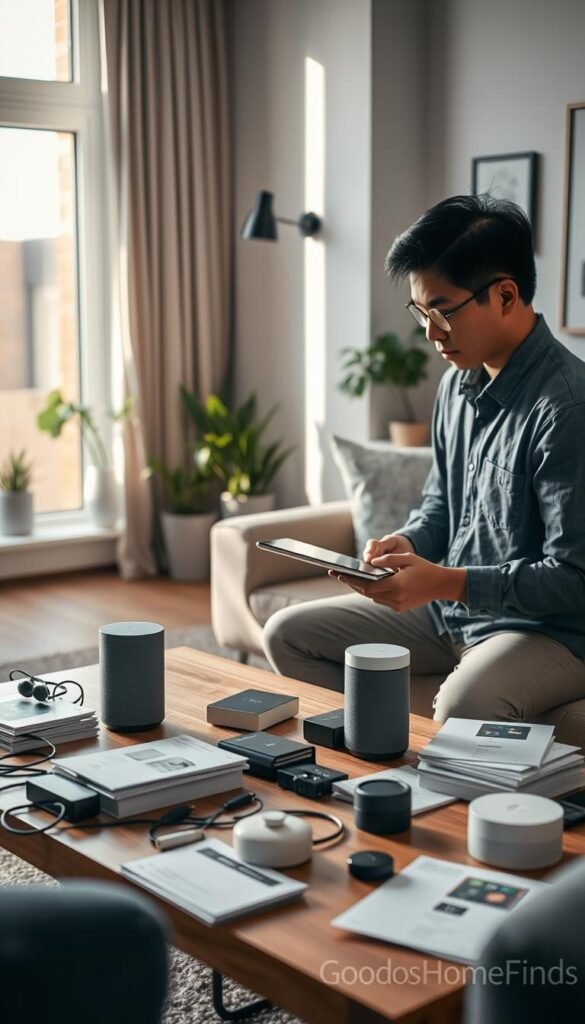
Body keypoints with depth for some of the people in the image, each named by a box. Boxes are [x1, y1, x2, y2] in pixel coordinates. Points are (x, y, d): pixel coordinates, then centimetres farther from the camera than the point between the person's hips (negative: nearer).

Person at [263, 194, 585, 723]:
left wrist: (445, 582, -26)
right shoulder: (459, 381, 5)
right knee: (288, 635, 4)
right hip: (448, 606, 8)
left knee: (462, 705, -39)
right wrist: (407, 543, -4)